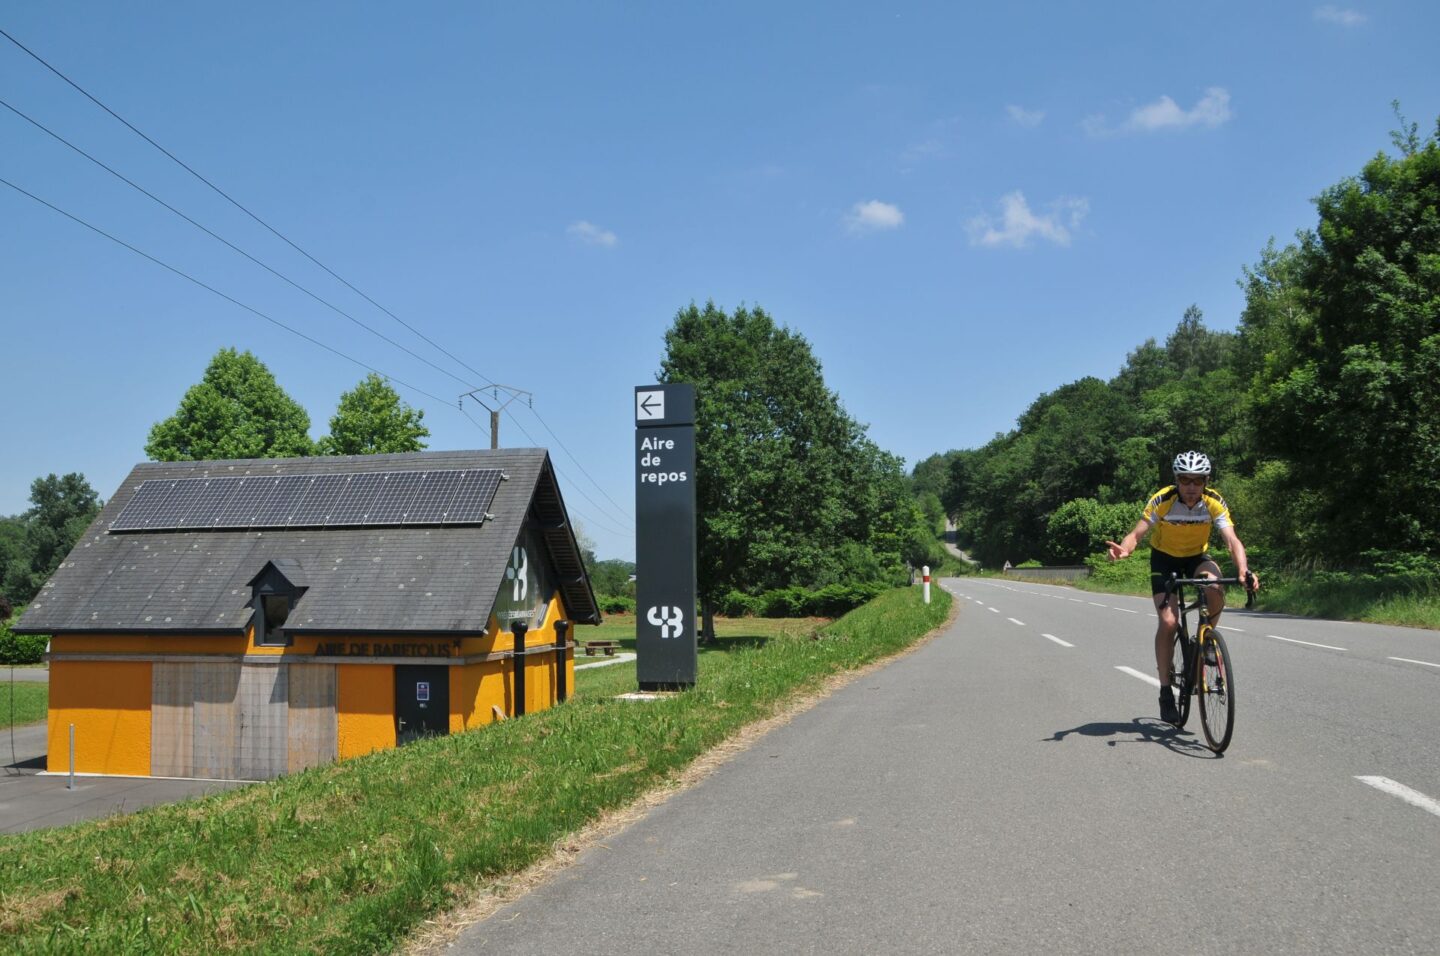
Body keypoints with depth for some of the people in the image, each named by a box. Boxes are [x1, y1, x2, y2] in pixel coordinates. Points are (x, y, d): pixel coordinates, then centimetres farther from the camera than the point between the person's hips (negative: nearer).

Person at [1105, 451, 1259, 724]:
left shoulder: (1214, 503, -22)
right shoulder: (1162, 501, -26)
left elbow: (1232, 540, -32)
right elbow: (1137, 533, -32)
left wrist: (1243, 570, -51)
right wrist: (1124, 549, -55)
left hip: (1197, 556, 2)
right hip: (1165, 558, -1)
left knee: (1215, 589, -33)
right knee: (1168, 622, -17)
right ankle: (1166, 691, -5)